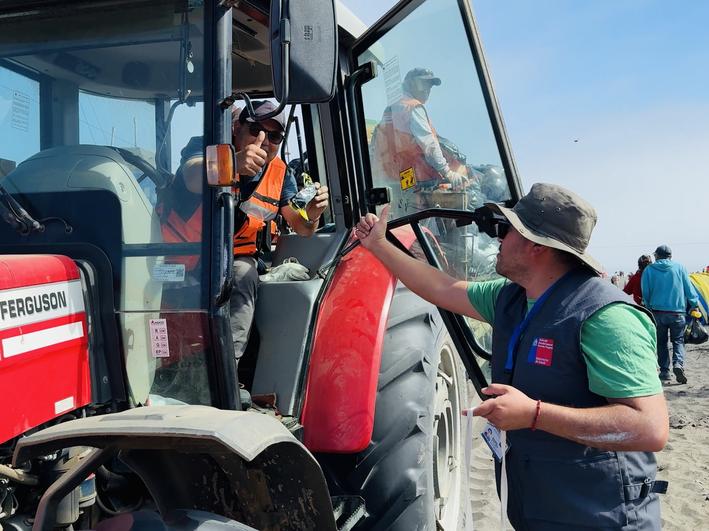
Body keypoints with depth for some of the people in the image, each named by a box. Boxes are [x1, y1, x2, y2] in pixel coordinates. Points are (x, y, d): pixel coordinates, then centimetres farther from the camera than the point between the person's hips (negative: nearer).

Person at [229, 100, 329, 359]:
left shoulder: (280, 173, 4)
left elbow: (300, 228, 5)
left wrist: (311, 216, -20)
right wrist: (232, 165, -54)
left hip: (236, 258, 3)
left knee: (244, 273, -28)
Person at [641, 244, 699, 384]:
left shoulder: (649, 270, 0)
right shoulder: (679, 267, 1)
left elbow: (645, 293, 2)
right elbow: (689, 288, 2)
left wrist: (649, 308, 16)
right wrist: (695, 304, 14)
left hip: (657, 312, 0)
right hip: (678, 311, 0)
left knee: (661, 342, 12)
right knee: (678, 340, 10)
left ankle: (664, 371, 10)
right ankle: (678, 363, -14)